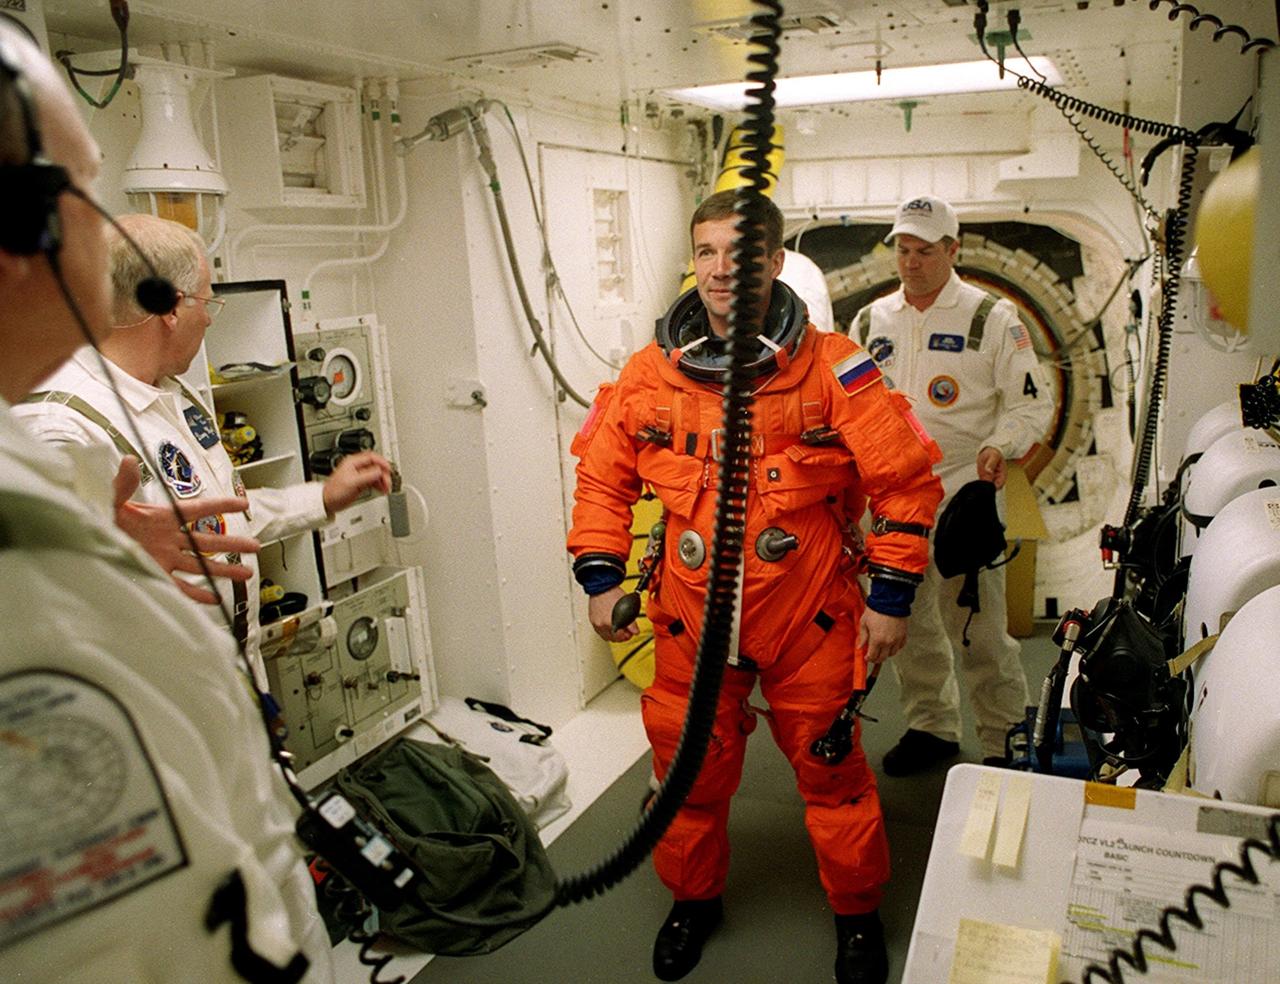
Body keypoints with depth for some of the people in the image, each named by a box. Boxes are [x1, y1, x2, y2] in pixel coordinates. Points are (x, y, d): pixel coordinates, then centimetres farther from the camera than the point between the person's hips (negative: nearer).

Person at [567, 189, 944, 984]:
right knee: (691, 768, 14)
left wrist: (892, 597, -6)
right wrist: (601, 577, 2)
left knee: (832, 767, 12)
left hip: (811, 619, -2)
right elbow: (603, 476, 9)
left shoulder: (831, 367, -10)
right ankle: (694, 898, 42)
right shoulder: (651, 373, -2)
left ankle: (857, 912, 39)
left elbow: (907, 479, -5)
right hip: (692, 620, 2)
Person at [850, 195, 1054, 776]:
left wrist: (1000, 446, -17)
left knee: (976, 628, -2)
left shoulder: (993, 318, 0)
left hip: (964, 496, -4)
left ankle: (1006, 740, 17)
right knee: (906, 622, 12)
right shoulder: (871, 321, 12)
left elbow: (1032, 403, 0)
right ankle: (931, 727, 29)